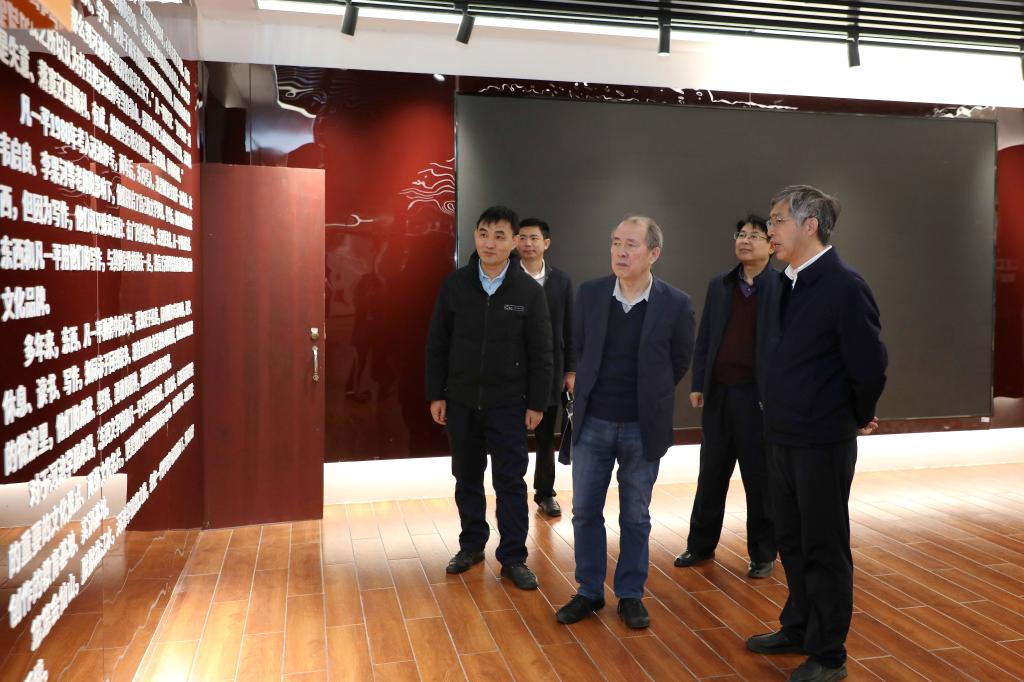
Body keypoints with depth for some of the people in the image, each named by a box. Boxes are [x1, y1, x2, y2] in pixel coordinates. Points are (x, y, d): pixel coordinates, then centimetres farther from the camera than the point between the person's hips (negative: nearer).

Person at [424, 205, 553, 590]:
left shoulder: (529, 291, -6)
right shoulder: (454, 285, -2)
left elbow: (540, 354, -3)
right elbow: (437, 345, 3)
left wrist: (537, 403, -5)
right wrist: (435, 395, 0)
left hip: (508, 404, -2)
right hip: (461, 401, 2)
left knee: (510, 483, 4)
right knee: (467, 478, 14)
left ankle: (513, 558, 17)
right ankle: (472, 545, 31)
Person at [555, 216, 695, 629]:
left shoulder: (676, 305, -10)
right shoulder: (589, 294, -3)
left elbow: (679, 362, 4)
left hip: (642, 428, -2)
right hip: (592, 423, 2)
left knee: (635, 518, 11)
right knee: (585, 512, 9)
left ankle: (630, 595, 27)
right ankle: (589, 592, 26)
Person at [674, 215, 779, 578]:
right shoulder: (719, 285, 8)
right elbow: (704, 339, 9)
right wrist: (697, 385, 4)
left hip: (759, 396, -4)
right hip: (718, 392, 4)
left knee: (760, 479, 8)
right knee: (711, 475, 15)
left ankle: (762, 554, 24)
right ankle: (701, 545, 29)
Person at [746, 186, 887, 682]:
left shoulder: (843, 286, -17)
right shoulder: (787, 283, 7)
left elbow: (870, 366, -16)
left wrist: (859, 418, -1)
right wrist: (780, 415, 15)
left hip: (823, 442, -7)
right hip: (783, 437, 8)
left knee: (824, 549, 6)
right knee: (792, 542, 19)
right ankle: (797, 629, 37)